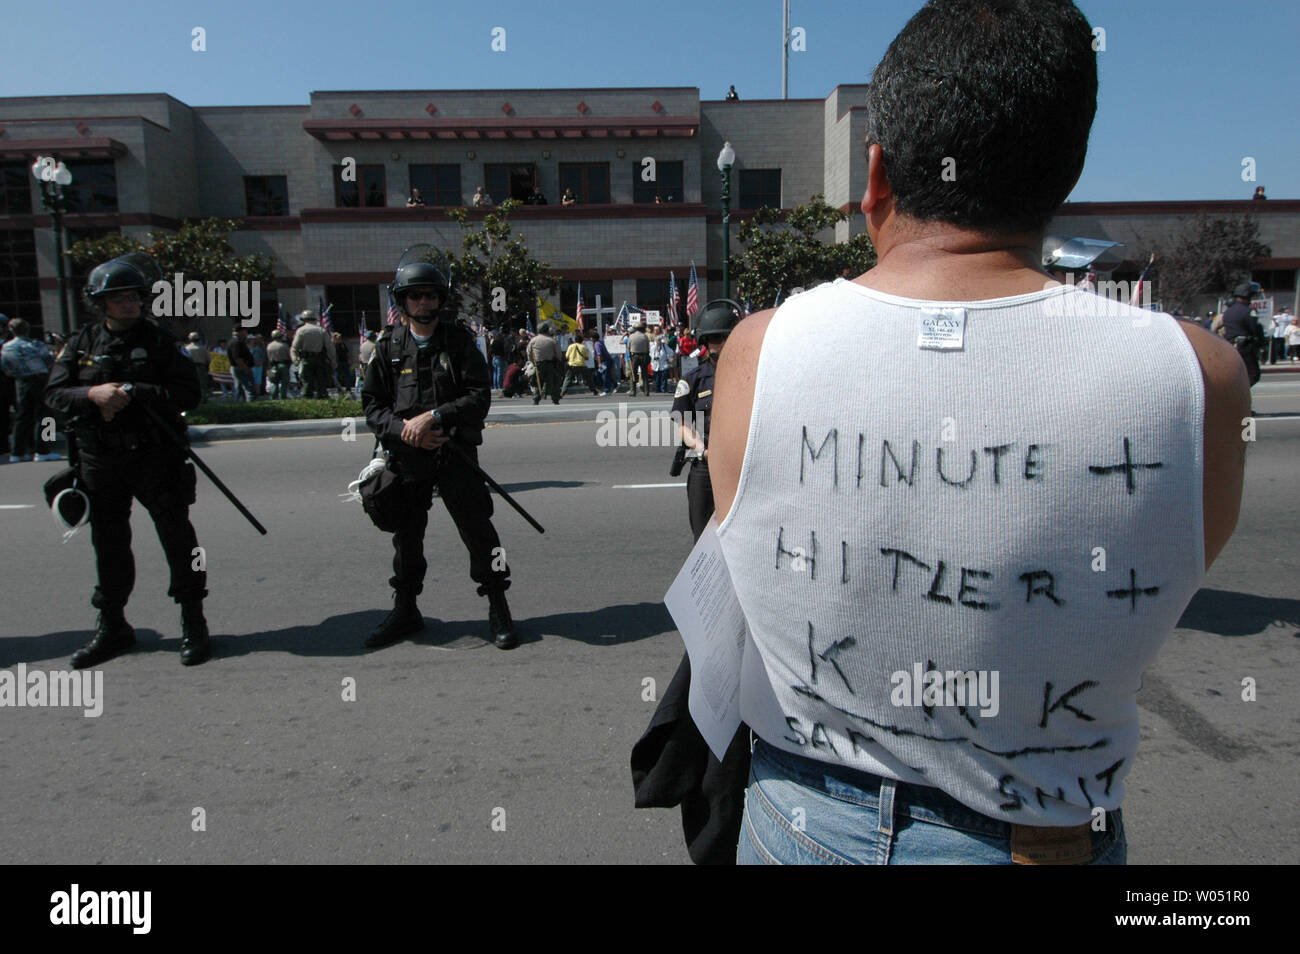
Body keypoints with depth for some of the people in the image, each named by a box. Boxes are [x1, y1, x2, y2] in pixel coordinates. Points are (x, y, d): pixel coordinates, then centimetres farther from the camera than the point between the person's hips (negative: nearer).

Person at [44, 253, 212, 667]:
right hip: (99, 460, 3)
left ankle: (193, 622, 11)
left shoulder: (159, 340, -1)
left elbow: (188, 393, -8)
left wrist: (136, 393, -20)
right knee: (109, 544, 13)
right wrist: (93, 394, -17)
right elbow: (53, 393, 2)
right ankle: (112, 626, 28)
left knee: (177, 537, -2)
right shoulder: (81, 344, 7)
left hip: (155, 457, -3)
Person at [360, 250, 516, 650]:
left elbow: (480, 396, -6)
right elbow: (372, 404, 7)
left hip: (456, 453, -2)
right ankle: (404, 612, 28)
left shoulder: (460, 341, 1)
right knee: (406, 535, 12)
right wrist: (403, 429, -12)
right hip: (407, 457, 3)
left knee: (478, 531, -2)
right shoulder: (389, 348, 7)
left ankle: (498, 610, 12)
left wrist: (432, 416, -17)